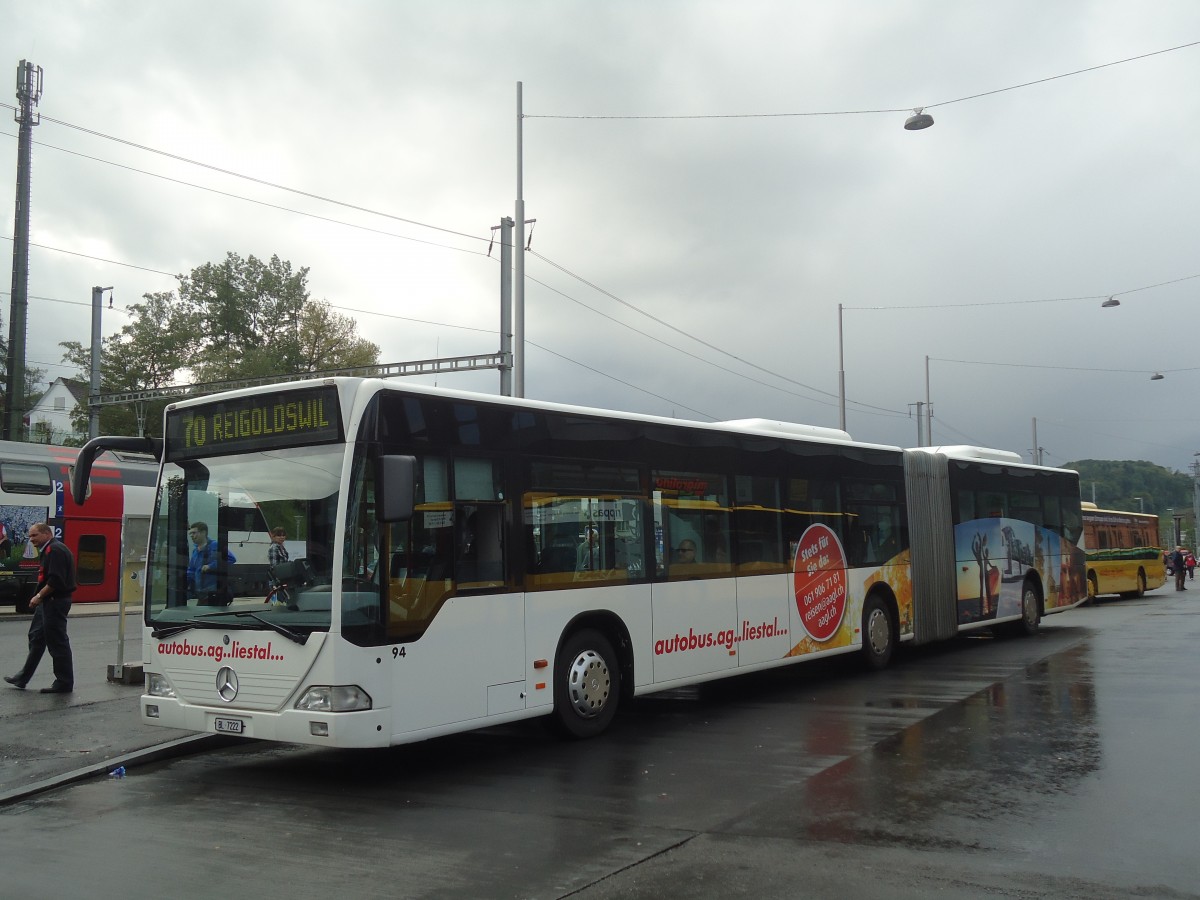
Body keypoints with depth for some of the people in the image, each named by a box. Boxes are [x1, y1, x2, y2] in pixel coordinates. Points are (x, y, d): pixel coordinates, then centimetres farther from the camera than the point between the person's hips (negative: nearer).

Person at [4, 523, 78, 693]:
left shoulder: (55, 550, -18)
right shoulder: (49, 550, 16)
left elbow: (56, 580, -25)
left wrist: (39, 596, -16)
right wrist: (40, 597, 11)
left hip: (55, 602, -11)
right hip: (49, 602, 11)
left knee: (57, 642, -4)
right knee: (36, 638, 17)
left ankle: (64, 683, 4)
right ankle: (23, 678, 27)